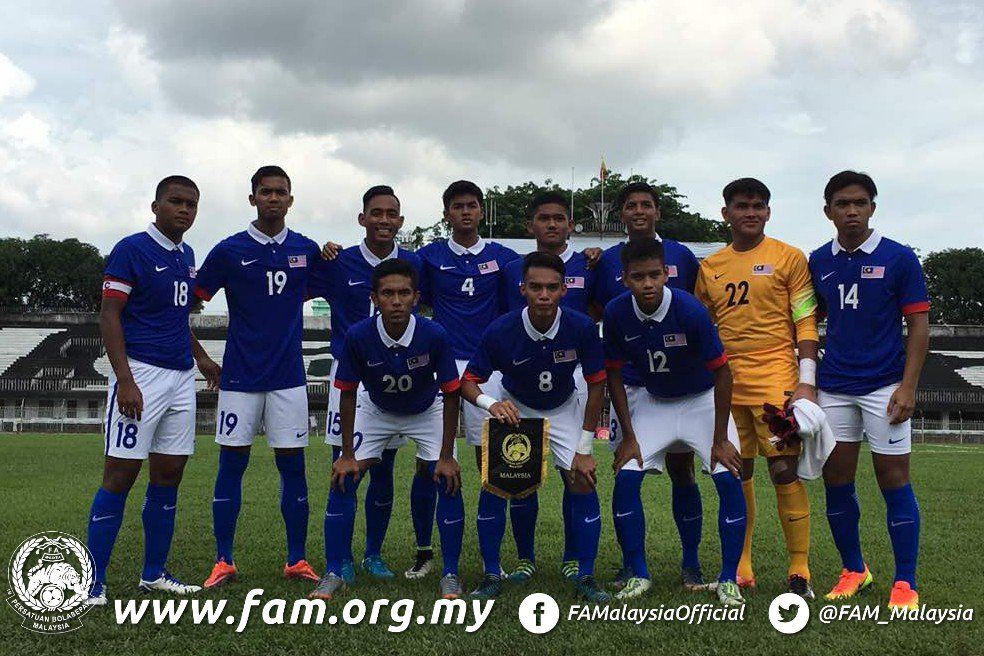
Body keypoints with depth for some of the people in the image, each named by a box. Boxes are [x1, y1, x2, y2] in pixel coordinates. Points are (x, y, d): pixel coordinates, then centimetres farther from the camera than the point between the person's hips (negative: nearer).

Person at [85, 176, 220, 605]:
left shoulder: (186, 255, 15)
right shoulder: (131, 249, -7)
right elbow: (109, 316, -11)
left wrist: (200, 358, 27)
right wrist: (124, 379, -19)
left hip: (181, 377, 7)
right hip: (141, 374, -7)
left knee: (169, 476, 9)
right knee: (121, 473, -7)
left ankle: (154, 574, 19)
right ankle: (93, 583, 1)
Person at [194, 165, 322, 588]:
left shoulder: (307, 250, 5)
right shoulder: (229, 251, -2)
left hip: (289, 376, 2)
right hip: (240, 376, -1)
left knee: (293, 467, 4)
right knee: (231, 465, 3)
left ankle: (297, 560, 14)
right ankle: (224, 561, 13)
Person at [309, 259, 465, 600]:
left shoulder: (435, 336, -32)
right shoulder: (358, 336, -30)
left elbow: (451, 395, -20)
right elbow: (348, 393, -15)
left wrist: (446, 455, -18)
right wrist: (347, 454, -13)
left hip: (426, 412, -1)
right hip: (375, 411, 1)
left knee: (449, 482, -14)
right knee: (343, 480, -10)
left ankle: (450, 574, 2)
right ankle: (333, 573, 3)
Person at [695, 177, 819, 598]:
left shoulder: (788, 258, 2)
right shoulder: (709, 267, 13)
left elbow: (806, 323, -2)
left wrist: (807, 382, -10)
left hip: (775, 380, -4)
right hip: (725, 385, 4)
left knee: (784, 471, -6)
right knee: (736, 476, 8)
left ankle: (800, 569, 2)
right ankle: (740, 568, 16)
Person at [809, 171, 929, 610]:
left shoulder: (899, 258, -3)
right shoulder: (818, 262, 7)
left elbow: (918, 326, -4)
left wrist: (908, 387, -11)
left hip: (884, 387, -4)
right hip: (834, 387, 4)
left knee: (894, 480, -2)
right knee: (836, 481, 7)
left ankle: (905, 584, 8)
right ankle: (853, 570, 24)